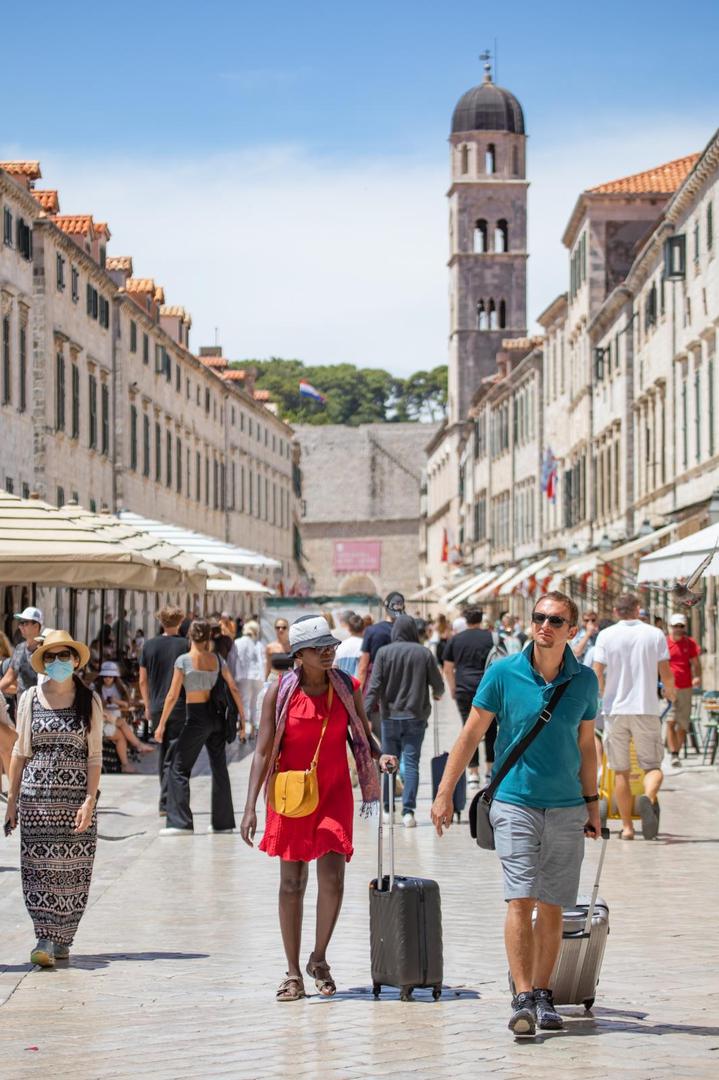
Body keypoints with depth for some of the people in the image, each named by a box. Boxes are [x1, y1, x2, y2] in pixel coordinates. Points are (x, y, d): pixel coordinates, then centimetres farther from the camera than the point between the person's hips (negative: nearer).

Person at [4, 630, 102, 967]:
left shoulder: (90, 701, 2)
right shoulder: (30, 699, 6)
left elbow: (95, 755, 0)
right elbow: (20, 751, 10)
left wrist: (90, 800, -10)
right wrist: (12, 799, 6)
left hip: (76, 794, -1)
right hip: (36, 794, 1)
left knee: (72, 868, 0)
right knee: (39, 866, -5)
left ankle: (60, 939, 10)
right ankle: (47, 939, -4)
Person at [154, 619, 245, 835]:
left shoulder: (184, 660, -9)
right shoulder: (217, 659, 4)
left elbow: (173, 696, -9)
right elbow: (234, 689, 4)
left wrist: (161, 724, -4)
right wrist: (241, 716, 14)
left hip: (196, 717, -5)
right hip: (217, 717, 5)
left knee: (178, 768, 1)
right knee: (219, 768, 13)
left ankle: (180, 822, -6)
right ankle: (223, 821, 16)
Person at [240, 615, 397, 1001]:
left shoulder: (348, 687, 1)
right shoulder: (280, 692, -5)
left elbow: (363, 735, 13)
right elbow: (263, 750, -3)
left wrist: (381, 756, -10)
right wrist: (250, 806, -8)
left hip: (334, 793, 1)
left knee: (332, 877, -11)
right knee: (292, 882, 4)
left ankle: (319, 959, 11)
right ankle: (293, 973, 14)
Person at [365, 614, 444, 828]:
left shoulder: (384, 652, -4)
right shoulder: (424, 653, -3)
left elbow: (374, 686, -9)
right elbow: (438, 684, 4)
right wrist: (437, 695, 26)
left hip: (390, 716, 0)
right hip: (416, 717, 0)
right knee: (411, 763, 1)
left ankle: (387, 809, 18)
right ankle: (408, 811, -7)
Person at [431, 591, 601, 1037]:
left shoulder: (585, 680, 4)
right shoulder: (504, 673, -4)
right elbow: (471, 734, 0)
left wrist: (592, 803, 15)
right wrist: (445, 793, -1)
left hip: (566, 808, 3)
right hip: (515, 801, -3)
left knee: (552, 907, 6)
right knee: (520, 900, -12)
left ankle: (543, 995, 16)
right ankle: (523, 998, -12)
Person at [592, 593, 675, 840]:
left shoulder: (606, 636, -2)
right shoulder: (655, 634, 0)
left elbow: (597, 674, -5)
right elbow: (666, 674, 1)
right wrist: (670, 692, 23)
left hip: (615, 709, 1)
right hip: (646, 709, 0)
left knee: (621, 771, 10)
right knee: (653, 766, 5)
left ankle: (626, 827, 11)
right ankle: (648, 798, -27)